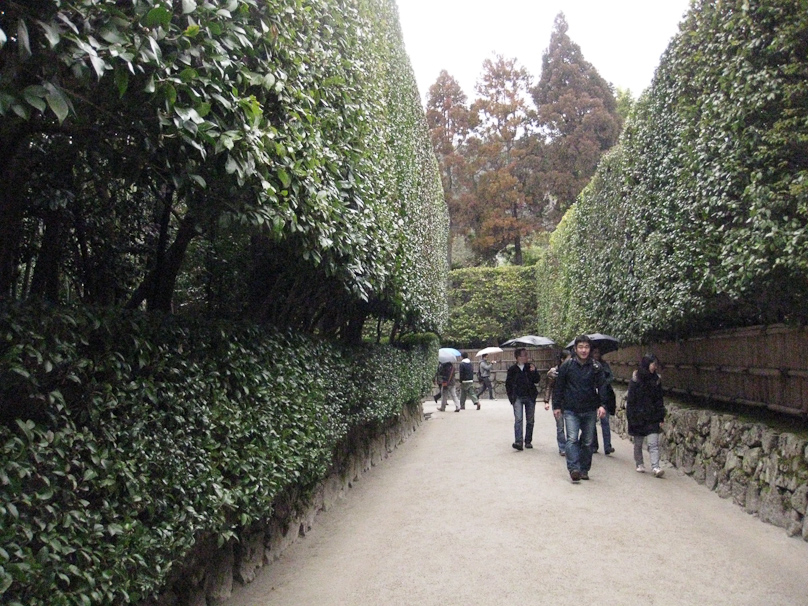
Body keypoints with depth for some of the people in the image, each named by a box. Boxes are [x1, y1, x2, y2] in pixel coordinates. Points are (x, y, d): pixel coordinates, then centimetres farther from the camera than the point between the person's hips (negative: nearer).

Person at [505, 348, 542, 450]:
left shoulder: (530, 367, 6)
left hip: (530, 397, 2)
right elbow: (508, 384, 9)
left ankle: (528, 441, 17)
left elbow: (537, 380, 1)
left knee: (530, 420, 6)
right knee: (518, 419, -14)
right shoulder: (512, 369, 2)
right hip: (518, 397, -2)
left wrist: (534, 372, -16)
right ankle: (518, 442, -21)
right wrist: (511, 397, 3)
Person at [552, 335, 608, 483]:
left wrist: (602, 405, -13)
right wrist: (556, 406, 5)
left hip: (590, 411, 2)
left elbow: (601, 386, 0)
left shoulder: (596, 367, 2)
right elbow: (559, 387, 6)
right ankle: (574, 469, -17)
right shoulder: (566, 366, 0)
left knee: (588, 442, 9)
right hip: (571, 411, -2)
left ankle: (584, 469, 20)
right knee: (572, 439, -14)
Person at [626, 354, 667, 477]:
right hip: (638, 417, -2)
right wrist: (632, 418, -11)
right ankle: (639, 464, 25)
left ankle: (655, 467, -11)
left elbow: (659, 400, 9)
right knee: (638, 443, 10)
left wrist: (661, 418, 5)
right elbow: (630, 400, -7)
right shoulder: (635, 380, -8)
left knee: (654, 443, -7)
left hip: (652, 417, 2)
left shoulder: (656, 380, 5)